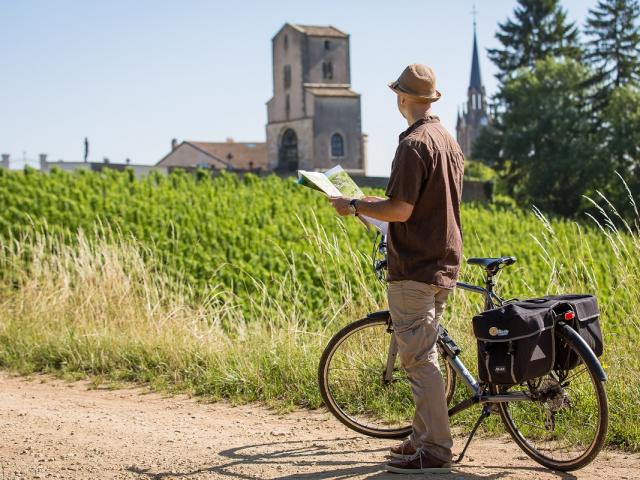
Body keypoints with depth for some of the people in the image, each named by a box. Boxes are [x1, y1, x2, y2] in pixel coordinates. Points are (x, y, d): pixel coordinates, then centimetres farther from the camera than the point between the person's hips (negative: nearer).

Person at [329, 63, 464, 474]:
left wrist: (355, 206, -7)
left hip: (415, 270, -10)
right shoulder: (450, 141, 13)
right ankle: (423, 436, 23)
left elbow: (401, 210, -22)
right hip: (443, 266, 10)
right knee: (424, 353, 16)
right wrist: (379, 203, 27)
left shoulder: (414, 143, -16)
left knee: (419, 357, -6)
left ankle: (435, 450, -4)